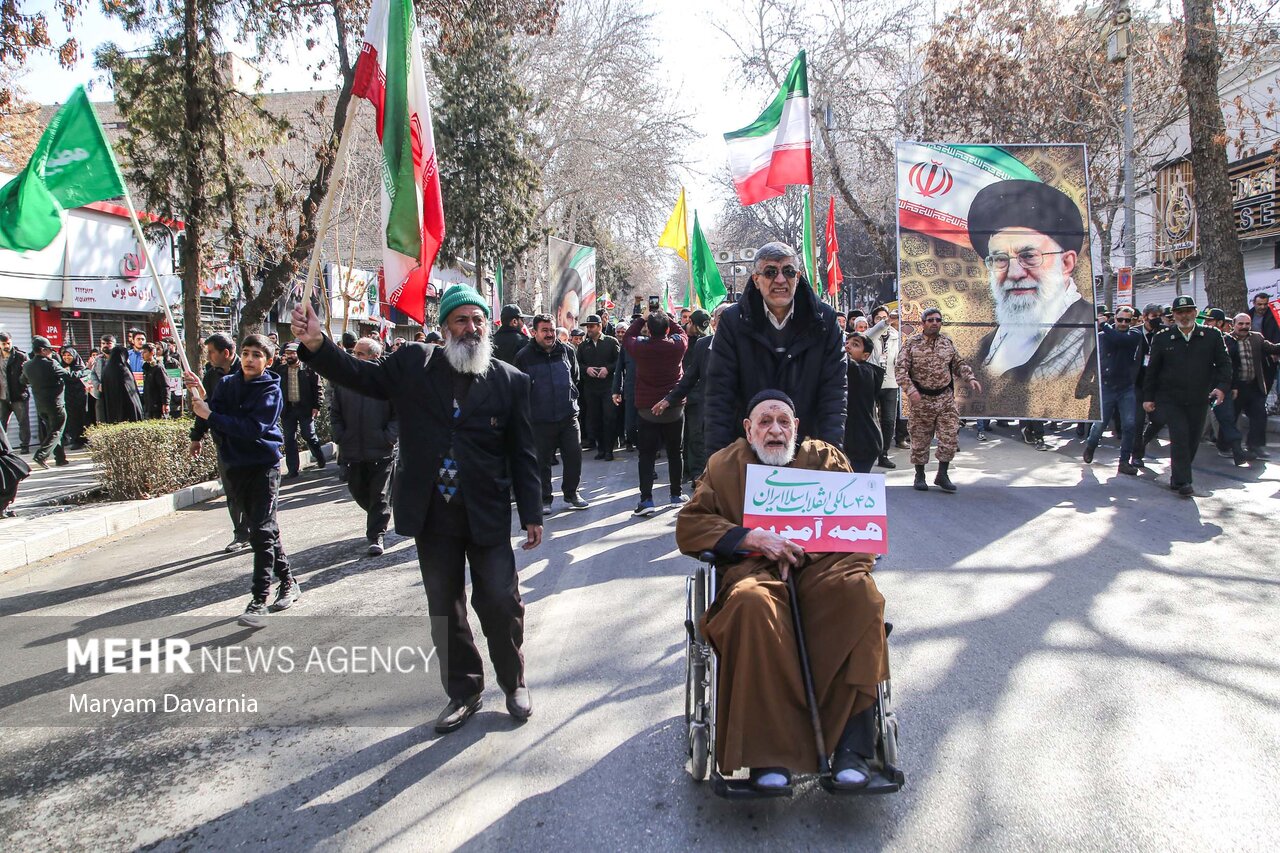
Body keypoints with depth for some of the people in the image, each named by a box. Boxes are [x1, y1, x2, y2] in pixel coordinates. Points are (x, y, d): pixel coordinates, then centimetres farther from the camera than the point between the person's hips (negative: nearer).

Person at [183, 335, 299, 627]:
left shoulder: (270, 390, -9)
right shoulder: (227, 383, 7)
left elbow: (253, 428, -22)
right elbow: (213, 418, 0)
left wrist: (210, 415, -21)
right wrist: (199, 393, -15)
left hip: (263, 466, -6)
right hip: (233, 466, 6)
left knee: (261, 532, -10)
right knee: (265, 529, 14)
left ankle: (259, 601, -8)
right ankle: (288, 582, 28)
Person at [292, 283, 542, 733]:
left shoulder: (510, 381, -2)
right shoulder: (414, 365, 2)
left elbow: (523, 455, 0)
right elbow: (360, 375, -2)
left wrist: (532, 514, -1)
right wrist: (316, 344, -20)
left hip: (487, 518, -2)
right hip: (432, 516, 2)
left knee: (501, 603, 3)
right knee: (444, 610, 13)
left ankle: (514, 684, 28)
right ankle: (464, 691, 31)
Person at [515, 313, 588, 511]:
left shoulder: (567, 351, 6)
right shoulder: (524, 356, -3)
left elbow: (575, 377, 20)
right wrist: (528, 409, 2)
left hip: (568, 415, 3)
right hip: (540, 419, -3)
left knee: (574, 455, 4)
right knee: (542, 461, 4)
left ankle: (571, 493, 21)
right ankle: (544, 499, 18)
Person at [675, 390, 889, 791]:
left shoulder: (825, 457, 23)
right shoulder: (724, 464, 21)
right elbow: (688, 525, 10)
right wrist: (752, 538, -6)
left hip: (823, 563, 1)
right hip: (757, 568, -1)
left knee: (858, 591, -34)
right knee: (751, 604, -37)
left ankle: (852, 743, -32)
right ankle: (769, 755, -35)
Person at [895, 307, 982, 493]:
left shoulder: (947, 342, 8)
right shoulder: (912, 343, -4)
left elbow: (958, 364, 19)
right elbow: (900, 368, -9)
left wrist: (970, 378, 2)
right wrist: (910, 390, -21)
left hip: (945, 397, 3)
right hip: (922, 399, -3)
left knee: (950, 436, -3)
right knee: (920, 438, 4)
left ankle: (942, 474, 10)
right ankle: (920, 476, 18)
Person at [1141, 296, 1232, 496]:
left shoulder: (1212, 336, 5)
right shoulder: (1162, 339, 3)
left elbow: (1224, 364, 4)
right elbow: (1152, 370, 6)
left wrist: (1222, 387, -12)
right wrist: (1148, 396, 3)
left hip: (1199, 400, 2)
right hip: (1170, 399, -2)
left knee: (1193, 440, 7)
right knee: (1180, 436, -13)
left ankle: (1177, 477, 24)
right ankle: (1182, 482, -9)